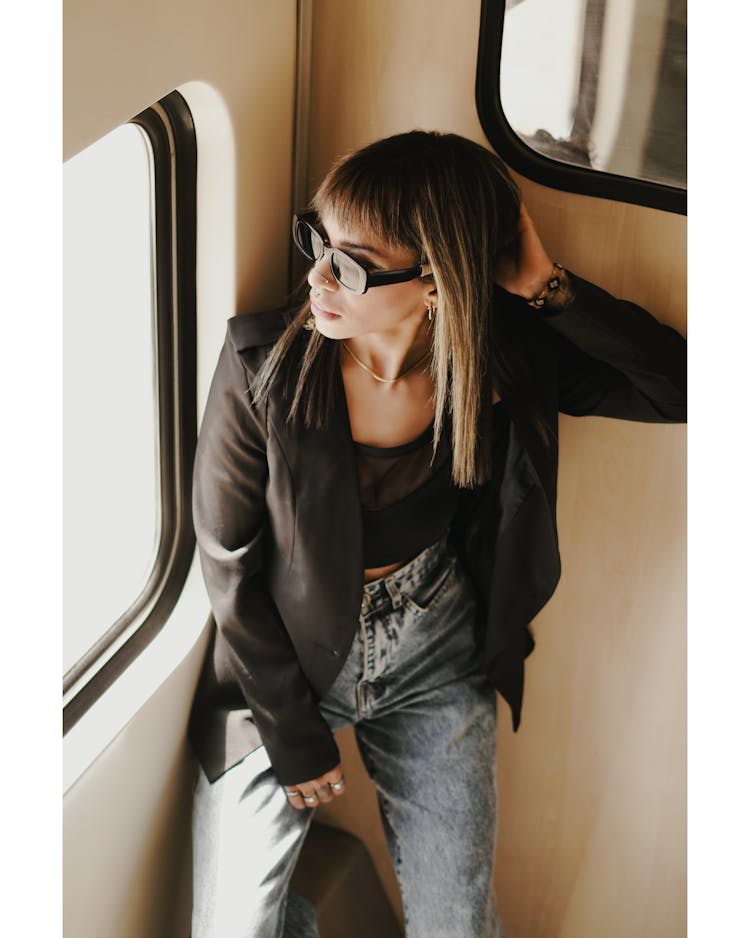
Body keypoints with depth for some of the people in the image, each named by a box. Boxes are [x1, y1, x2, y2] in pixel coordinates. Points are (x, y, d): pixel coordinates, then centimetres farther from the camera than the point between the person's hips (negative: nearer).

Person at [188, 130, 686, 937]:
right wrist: (295, 739, -8)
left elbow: (682, 386, -19)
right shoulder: (264, 363, -24)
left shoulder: (507, 354, -18)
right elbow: (228, 559, -13)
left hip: (435, 661, 1)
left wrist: (549, 292, -31)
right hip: (282, 658, -1)